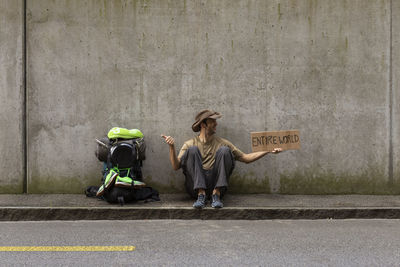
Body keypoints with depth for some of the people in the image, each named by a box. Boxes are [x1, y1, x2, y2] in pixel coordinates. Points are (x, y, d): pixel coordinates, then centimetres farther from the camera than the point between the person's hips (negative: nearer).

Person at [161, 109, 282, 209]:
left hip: (215, 184, 1)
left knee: (224, 150, -15)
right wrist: (172, 147, -16)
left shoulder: (222, 143, 17)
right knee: (193, 150, -19)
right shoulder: (190, 144, 11)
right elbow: (176, 166, -2)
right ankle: (201, 195, -28)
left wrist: (268, 151, 7)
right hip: (195, 186, -1)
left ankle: (216, 194, -25)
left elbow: (245, 158, 15)